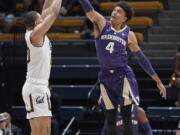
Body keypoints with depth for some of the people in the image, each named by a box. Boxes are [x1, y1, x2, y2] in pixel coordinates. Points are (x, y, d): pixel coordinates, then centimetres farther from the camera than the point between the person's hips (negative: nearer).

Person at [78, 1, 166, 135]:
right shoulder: (102, 24, 2)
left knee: (127, 119, -4)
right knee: (110, 120, 6)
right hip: (105, 77, 1)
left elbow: (141, 58, 9)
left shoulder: (129, 34, 2)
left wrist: (158, 81, 9)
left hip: (123, 76, -1)